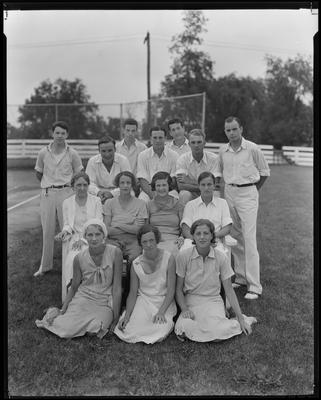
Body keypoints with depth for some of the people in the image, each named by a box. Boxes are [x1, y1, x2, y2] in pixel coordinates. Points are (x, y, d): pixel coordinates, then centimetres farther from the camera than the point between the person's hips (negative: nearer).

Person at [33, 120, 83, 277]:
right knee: (47, 231, 7)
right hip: (47, 194, 2)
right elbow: (38, 173, 16)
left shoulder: (72, 153, -2)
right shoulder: (43, 153, 2)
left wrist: (68, 184, 5)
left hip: (66, 192, -2)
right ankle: (45, 265, 19)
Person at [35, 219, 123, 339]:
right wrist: (62, 310, 1)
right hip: (83, 298, 1)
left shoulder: (115, 253, -15)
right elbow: (74, 287, 7)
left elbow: (117, 288, -11)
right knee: (66, 330, -17)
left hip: (105, 303, -1)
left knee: (94, 330, -25)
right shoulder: (79, 258, -8)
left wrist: (116, 317, -10)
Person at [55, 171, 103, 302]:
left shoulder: (96, 201, 5)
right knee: (73, 259, -29)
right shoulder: (67, 203, 13)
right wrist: (65, 231, -7)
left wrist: (83, 239, -13)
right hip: (74, 238, 2)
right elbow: (67, 224, 17)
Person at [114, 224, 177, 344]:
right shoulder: (136, 264, -2)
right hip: (143, 301, 2)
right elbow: (133, 293, 1)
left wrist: (161, 312, -21)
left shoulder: (168, 258, -9)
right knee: (129, 332, -21)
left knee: (160, 332, -27)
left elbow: (171, 290, -9)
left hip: (164, 302, -1)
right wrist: (127, 315, -14)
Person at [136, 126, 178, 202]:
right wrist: (152, 194, -18)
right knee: (142, 200, -32)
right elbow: (142, 180, 0)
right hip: (149, 190, 0)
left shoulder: (173, 155, 6)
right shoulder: (142, 155, 7)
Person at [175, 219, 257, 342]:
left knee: (217, 334, -28)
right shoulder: (183, 256, -8)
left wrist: (241, 319, -1)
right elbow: (179, 289, 0)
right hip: (191, 301, -1)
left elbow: (229, 290, 0)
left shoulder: (220, 258, -6)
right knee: (183, 327, -32)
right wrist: (184, 309, -17)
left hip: (213, 301, 1)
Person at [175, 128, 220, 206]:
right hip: (190, 195, 0)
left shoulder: (213, 158, -6)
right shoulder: (182, 159, -5)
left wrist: (189, 181, -16)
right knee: (184, 194, -31)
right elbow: (181, 186, -15)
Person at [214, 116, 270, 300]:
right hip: (229, 193, 5)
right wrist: (215, 180, 6)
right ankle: (241, 277, 22)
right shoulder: (223, 151, 7)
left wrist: (254, 189, 8)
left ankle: (254, 285, -6)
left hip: (248, 194, -5)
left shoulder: (252, 148, -6)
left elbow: (265, 171, 5)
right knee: (235, 237, 9)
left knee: (249, 238, -10)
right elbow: (219, 171, 23)